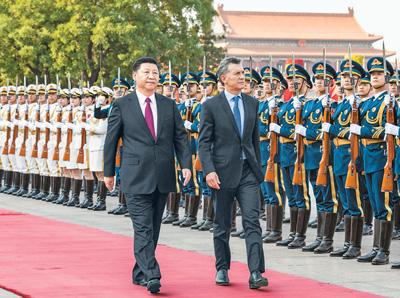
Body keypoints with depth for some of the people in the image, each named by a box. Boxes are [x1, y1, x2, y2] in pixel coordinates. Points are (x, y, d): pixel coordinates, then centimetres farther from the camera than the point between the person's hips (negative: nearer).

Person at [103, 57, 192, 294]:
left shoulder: (169, 105, 10)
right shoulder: (122, 106, 0)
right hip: (136, 178, -4)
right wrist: (109, 172, 6)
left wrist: (186, 164, -5)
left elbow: (181, 137, 8)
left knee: (153, 229, 10)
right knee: (143, 229, -12)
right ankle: (152, 276, -18)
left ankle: (140, 273, 21)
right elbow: (111, 140, 5)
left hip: (163, 177, 4)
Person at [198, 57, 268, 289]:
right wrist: (209, 171, -15)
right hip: (223, 172, -2)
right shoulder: (211, 106, -4)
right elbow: (204, 142, -5)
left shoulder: (252, 103, 9)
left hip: (248, 170, 2)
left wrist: (258, 166, 15)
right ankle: (222, 269, 21)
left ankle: (256, 273, -13)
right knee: (222, 224, 8)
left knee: (252, 221, -8)